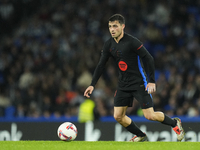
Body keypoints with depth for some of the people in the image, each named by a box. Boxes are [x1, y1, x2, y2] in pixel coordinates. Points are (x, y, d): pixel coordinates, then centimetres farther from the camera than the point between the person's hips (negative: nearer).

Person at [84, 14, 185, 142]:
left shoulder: (132, 42, -17)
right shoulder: (109, 45, 2)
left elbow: (149, 59, -16)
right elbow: (101, 66, 9)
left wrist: (152, 81, -20)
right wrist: (92, 85, 1)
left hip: (140, 83, -6)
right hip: (123, 85, 6)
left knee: (149, 116, -11)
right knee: (118, 116, -2)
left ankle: (175, 123, 16)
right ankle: (141, 136, 19)